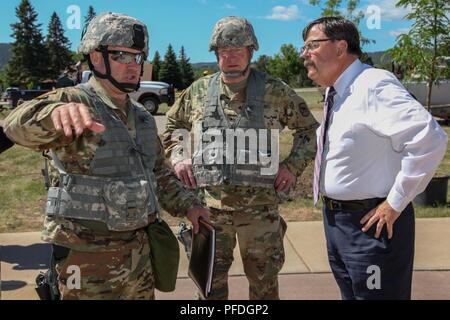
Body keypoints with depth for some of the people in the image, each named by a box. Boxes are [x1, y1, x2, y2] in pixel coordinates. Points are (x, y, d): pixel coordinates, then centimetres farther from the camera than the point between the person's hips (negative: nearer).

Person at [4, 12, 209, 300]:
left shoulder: (142, 117, 10)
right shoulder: (74, 101, -13)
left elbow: (159, 173, 19)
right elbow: (20, 126, -33)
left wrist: (188, 204, 6)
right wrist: (56, 111, -54)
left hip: (138, 250, 7)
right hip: (87, 256, -6)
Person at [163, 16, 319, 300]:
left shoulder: (275, 91, -2)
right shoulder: (198, 91, 3)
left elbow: (309, 129, 8)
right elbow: (173, 125, 18)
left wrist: (293, 166, -3)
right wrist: (178, 156, 2)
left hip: (260, 206, -1)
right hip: (209, 205, 2)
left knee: (264, 282, 14)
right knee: (210, 282, 13)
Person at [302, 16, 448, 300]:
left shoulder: (373, 86, -20)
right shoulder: (335, 93, 7)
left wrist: (396, 203, -23)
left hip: (371, 222, -8)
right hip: (335, 219, 9)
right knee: (350, 293, 22)